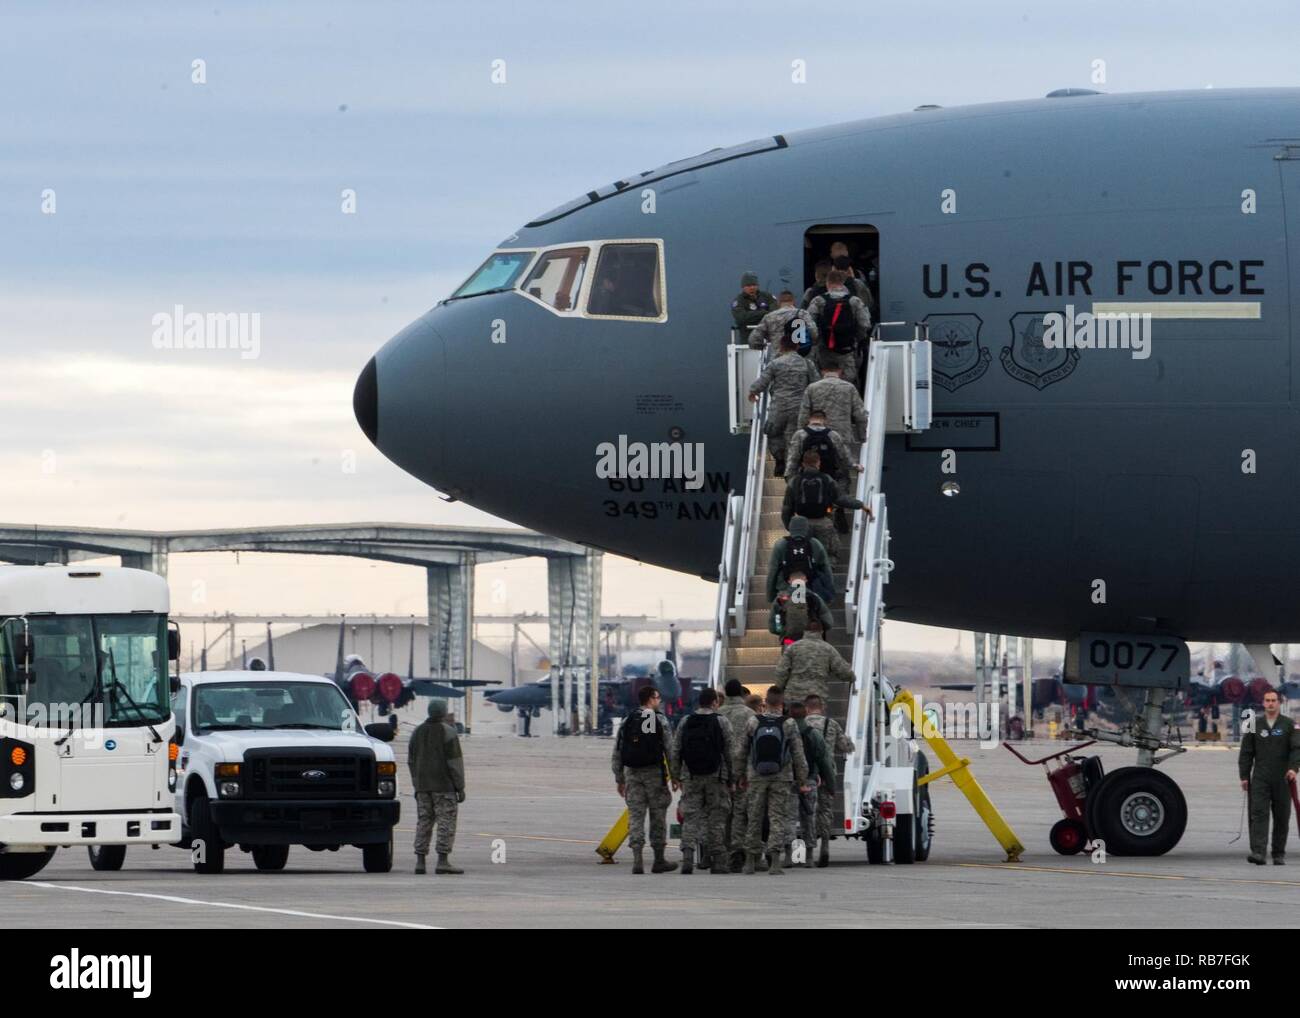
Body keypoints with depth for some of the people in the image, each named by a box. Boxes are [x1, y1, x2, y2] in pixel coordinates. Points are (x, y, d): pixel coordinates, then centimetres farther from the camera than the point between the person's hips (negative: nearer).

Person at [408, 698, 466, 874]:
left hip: (423, 787, 6)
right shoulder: (448, 732, -8)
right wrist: (460, 787, -7)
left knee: (423, 822, 8)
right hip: (444, 787, -6)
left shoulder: (418, 732, 11)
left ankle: (420, 861, 3)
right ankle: (443, 861, -10)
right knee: (446, 822, -4)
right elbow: (455, 762, -11)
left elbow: (411, 761, 14)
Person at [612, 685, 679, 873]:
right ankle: (659, 861, 12)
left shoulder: (627, 721, 8)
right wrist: (674, 776, 3)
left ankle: (637, 860, -10)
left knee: (635, 815, 2)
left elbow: (617, 752, 8)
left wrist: (619, 779, 14)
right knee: (657, 816, 7)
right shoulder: (659, 720, -3)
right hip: (655, 772, -3)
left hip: (632, 773, 3)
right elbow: (670, 750, -5)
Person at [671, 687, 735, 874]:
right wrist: (731, 779, 3)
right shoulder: (722, 722, -2)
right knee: (716, 819, 5)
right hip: (716, 777, -2)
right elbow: (731, 753, -3)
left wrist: (678, 777, 13)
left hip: (691, 778, 2)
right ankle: (718, 862, 7)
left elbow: (675, 752, 6)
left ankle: (687, 856, -16)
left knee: (690, 818, 1)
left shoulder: (685, 723, 6)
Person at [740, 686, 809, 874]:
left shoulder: (752, 723, -2)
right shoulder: (789, 725, -6)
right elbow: (798, 755, -3)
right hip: (781, 779, -1)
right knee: (778, 818, 0)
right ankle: (775, 861, -9)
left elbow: (742, 751, 4)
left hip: (756, 778, 1)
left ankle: (750, 860, 15)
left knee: (754, 818, 9)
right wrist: (803, 781, 5)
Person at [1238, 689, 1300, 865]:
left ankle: (1279, 855, 14)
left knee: (1282, 817, 4)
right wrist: (1244, 776, 4)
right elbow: (1246, 752, 11)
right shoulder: (1255, 725, 9)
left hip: (1282, 779, 0)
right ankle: (1258, 852, -22)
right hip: (1260, 779, 0)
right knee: (1258, 814, -13)